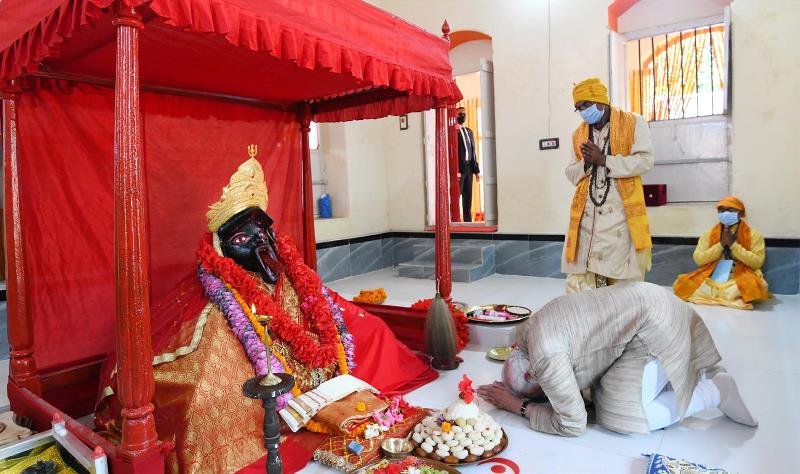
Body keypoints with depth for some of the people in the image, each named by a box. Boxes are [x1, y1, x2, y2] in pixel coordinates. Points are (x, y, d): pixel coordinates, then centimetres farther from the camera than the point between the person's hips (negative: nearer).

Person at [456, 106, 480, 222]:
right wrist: (455, 170, -20)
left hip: (469, 168, 7)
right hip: (459, 168, -7)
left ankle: (468, 220, 16)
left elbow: (473, 151, 18)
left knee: (468, 196, 10)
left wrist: (476, 170, 12)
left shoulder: (469, 131, 17)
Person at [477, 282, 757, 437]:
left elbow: (572, 425, -15)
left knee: (620, 418, -6)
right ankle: (706, 375, 22)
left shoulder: (545, 357, -23)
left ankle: (712, 392, 3)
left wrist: (520, 407, -7)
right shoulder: (532, 330, 5)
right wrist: (509, 391, 8)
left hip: (655, 325, -10)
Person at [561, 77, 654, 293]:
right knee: (579, 275, 0)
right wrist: (586, 164, -6)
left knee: (624, 277, 1)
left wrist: (604, 160, -12)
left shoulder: (633, 123, 3)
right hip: (587, 213, 4)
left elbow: (645, 161, -7)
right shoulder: (578, 134, 16)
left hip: (621, 212, -3)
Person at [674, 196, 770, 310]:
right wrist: (721, 244, -11)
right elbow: (698, 259, -2)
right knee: (684, 283, -23)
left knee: (753, 286, -36)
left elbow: (757, 262, -10)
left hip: (740, 279, -2)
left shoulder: (754, 235, 2)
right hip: (712, 279, 2)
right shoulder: (709, 234, 8)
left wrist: (733, 244, -15)